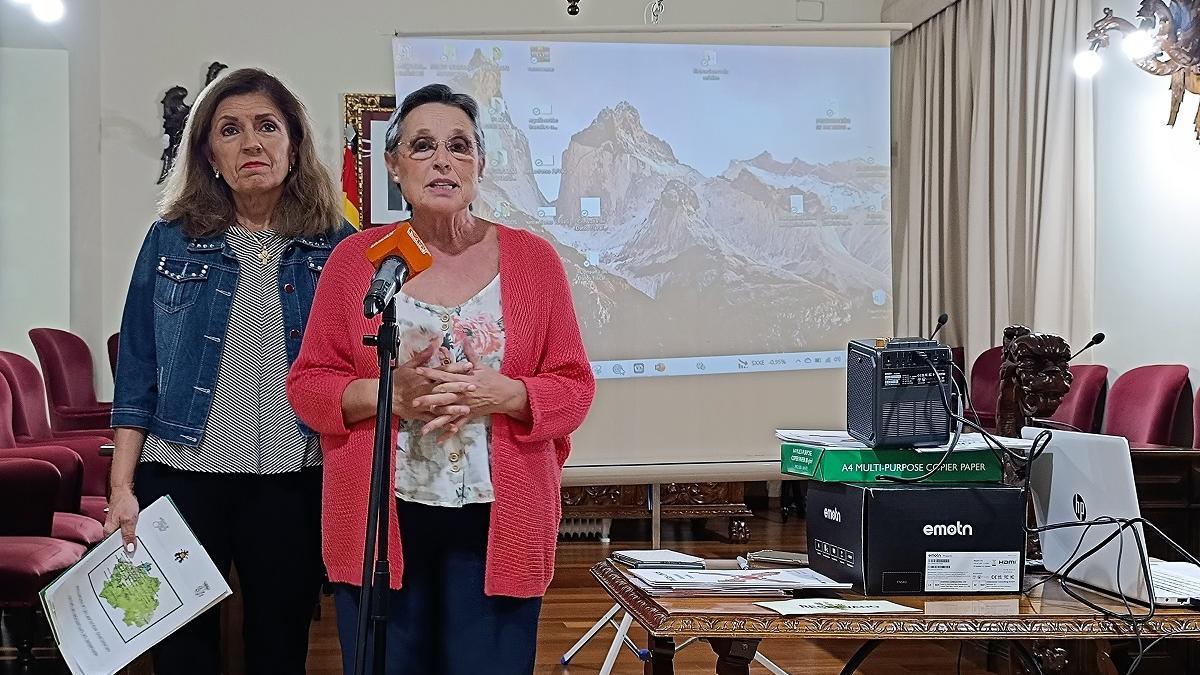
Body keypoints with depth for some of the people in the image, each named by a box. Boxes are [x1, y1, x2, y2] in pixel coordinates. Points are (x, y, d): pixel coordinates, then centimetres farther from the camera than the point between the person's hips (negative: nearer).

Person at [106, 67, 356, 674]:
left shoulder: (337, 246, 3)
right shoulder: (170, 241, 4)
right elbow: (138, 374, 4)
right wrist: (121, 489, -3)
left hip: (295, 484, 0)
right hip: (183, 477, 0)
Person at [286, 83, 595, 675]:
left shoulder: (533, 259, 3)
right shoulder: (355, 258, 4)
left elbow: (574, 388, 3)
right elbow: (306, 384, 4)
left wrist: (498, 394, -16)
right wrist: (388, 393, -14)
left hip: (498, 523, 0)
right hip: (379, 522, 0)